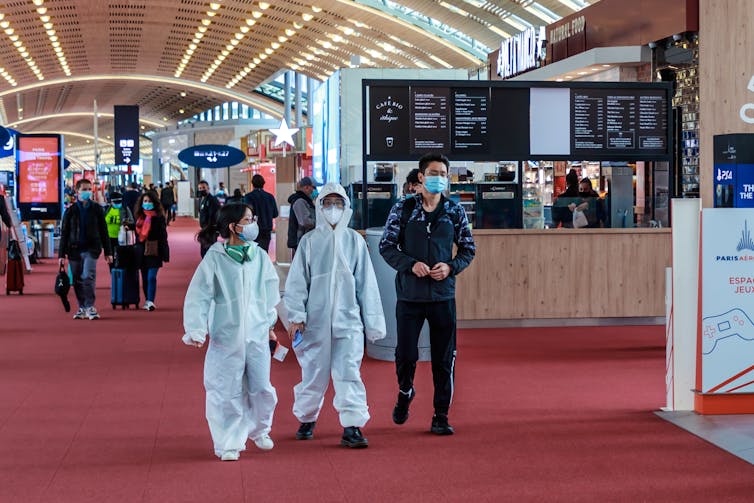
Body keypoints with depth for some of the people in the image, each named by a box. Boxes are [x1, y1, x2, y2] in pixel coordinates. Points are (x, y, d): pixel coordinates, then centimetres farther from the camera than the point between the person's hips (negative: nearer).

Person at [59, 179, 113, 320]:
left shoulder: (96, 209, 5)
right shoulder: (70, 211, 5)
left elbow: (103, 231, 8)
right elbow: (64, 234, 7)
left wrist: (108, 252, 6)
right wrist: (62, 254, 2)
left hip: (91, 248, -2)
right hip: (74, 249, 2)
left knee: (88, 276, -17)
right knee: (78, 280, 6)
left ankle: (90, 307, -10)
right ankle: (82, 308, 17)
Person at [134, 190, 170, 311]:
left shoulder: (159, 217, -4)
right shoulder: (139, 216, 10)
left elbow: (163, 235, -5)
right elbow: (137, 233, 16)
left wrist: (164, 253, -9)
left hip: (154, 251, -5)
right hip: (142, 250, 5)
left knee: (151, 277, -12)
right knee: (145, 278, 11)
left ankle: (150, 301, -13)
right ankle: (147, 300, 20)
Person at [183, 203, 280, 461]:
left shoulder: (259, 256, 5)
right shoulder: (214, 258, -7)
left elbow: (271, 289, 18)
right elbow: (198, 297, -7)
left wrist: (269, 321, 21)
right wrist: (196, 330, -15)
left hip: (257, 334, 4)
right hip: (226, 335, -3)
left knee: (262, 388, 8)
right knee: (227, 391, 0)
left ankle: (259, 429, 35)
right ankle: (229, 443, 14)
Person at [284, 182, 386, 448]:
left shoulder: (355, 241, 5)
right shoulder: (309, 241, 3)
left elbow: (366, 283, 7)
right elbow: (297, 281, 4)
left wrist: (372, 322, 6)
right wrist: (296, 316, -5)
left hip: (348, 319, 0)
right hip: (316, 319, 0)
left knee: (348, 372, -8)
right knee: (314, 372, 9)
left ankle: (352, 426, -8)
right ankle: (306, 419, 30)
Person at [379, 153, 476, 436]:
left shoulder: (455, 212, 5)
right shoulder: (403, 209, 0)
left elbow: (468, 249, 10)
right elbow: (386, 246, 0)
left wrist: (451, 267, -9)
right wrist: (411, 264, -15)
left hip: (443, 294, 1)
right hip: (409, 294, -1)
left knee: (444, 359, 2)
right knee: (405, 354, 0)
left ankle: (440, 417, 13)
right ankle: (405, 392, 33)